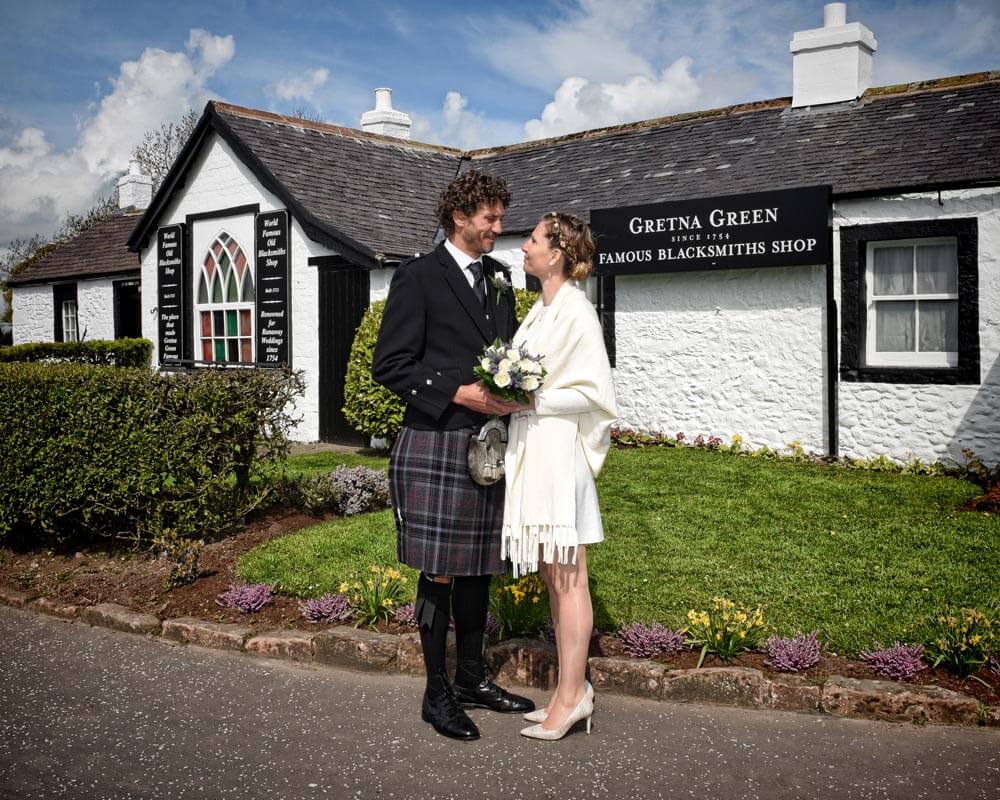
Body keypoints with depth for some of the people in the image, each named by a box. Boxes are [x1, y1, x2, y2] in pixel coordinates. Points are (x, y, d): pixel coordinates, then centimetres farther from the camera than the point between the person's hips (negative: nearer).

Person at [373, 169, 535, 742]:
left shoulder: (499, 280, 16)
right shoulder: (419, 277, -6)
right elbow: (391, 364, -10)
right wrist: (458, 394, -19)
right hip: (435, 448, -6)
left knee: (478, 571, 14)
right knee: (439, 575, 1)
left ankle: (473, 681, 28)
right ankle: (437, 693, 16)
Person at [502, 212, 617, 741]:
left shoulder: (575, 310, -11)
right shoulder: (540, 310, 16)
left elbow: (592, 391, -15)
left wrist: (533, 400, -18)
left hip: (558, 452, -9)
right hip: (531, 451, 9)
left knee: (567, 576, -2)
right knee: (551, 573, 13)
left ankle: (571, 696, 8)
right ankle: (573, 688, 23)